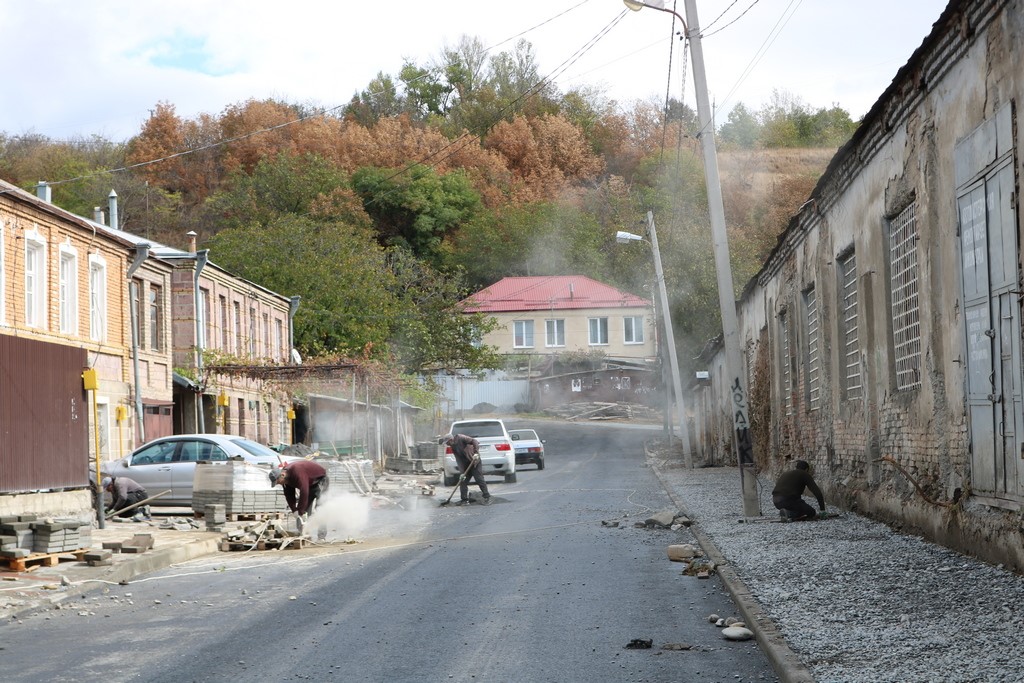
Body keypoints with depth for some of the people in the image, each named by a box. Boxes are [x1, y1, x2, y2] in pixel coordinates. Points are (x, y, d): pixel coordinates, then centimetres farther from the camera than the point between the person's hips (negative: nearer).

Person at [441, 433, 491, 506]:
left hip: (474, 461, -8)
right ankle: (464, 499, 10)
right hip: (466, 464, 8)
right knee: (463, 481, 3)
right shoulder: (453, 447, 5)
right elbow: (458, 459, 1)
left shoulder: (461, 438, -16)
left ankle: (487, 498, -2)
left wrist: (476, 453, -32)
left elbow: (474, 441, -23)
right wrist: (462, 471, -6)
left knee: (479, 479, -8)